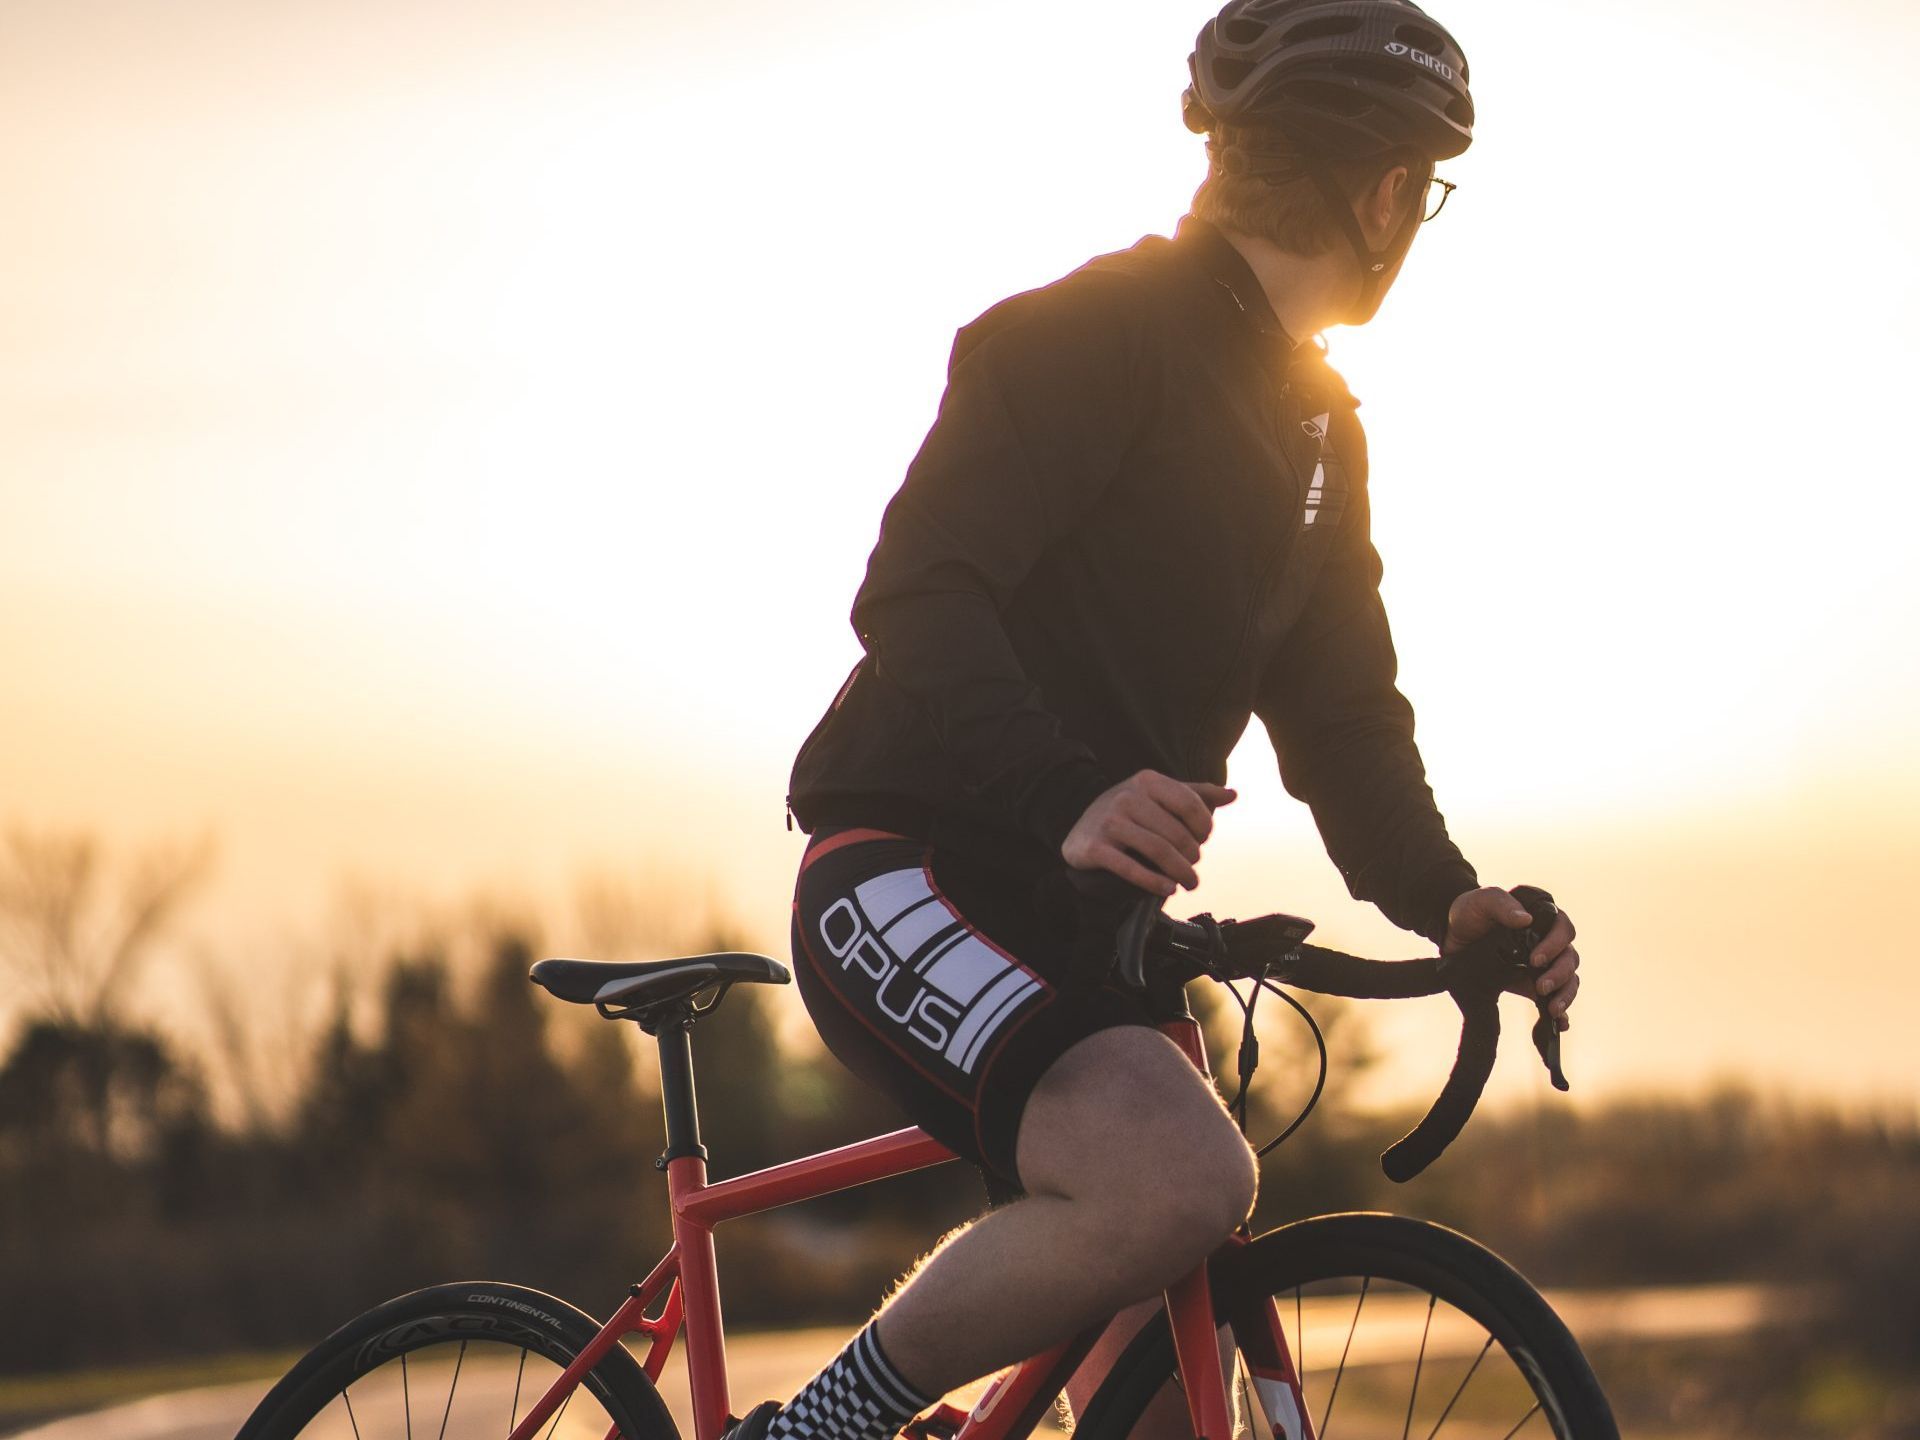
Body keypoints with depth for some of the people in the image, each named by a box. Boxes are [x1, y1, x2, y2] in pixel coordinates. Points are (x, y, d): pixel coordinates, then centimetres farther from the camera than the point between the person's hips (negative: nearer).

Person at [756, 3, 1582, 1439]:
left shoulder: (1319, 429, 17)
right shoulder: (1095, 334, -12)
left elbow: (1343, 715, 16)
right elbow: (918, 597, -23)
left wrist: (1452, 902, -5)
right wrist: (1066, 800, -41)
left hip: (1082, 927, 9)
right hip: (913, 881, -9)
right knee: (1181, 1176, -33)